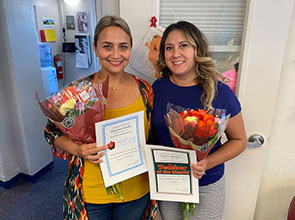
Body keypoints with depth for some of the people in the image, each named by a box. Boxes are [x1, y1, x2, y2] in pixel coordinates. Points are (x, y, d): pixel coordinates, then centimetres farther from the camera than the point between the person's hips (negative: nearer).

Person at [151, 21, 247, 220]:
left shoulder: (219, 92, -15)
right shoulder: (157, 88, -7)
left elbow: (239, 140, -5)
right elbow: (149, 131, 4)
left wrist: (209, 162, -20)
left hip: (206, 187, -2)